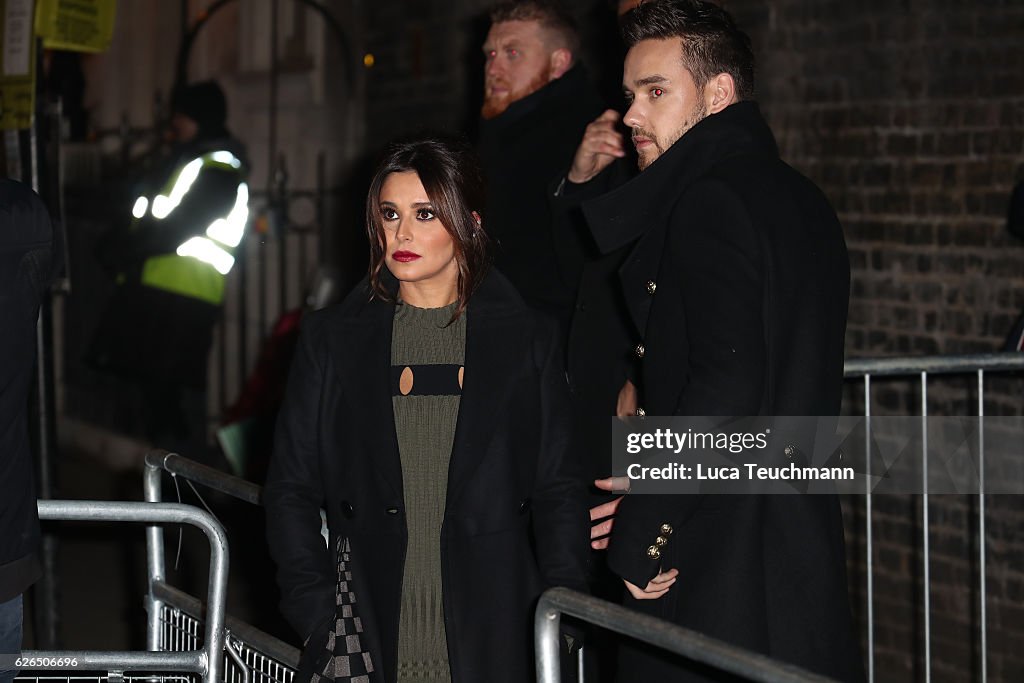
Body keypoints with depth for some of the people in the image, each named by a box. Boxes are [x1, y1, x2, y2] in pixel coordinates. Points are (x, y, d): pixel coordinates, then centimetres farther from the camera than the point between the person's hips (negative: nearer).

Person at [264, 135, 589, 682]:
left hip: (490, 638, 0)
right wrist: (317, 614, -3)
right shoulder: (331, 340, 9)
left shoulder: (529, 340, 7)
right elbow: (290, 488, 9)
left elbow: (558, 493, 6)